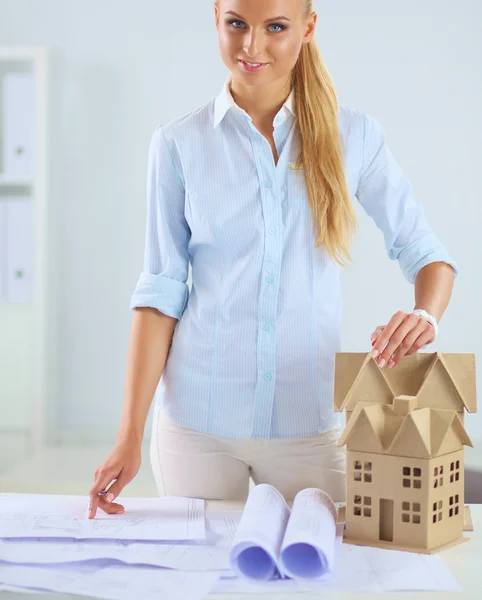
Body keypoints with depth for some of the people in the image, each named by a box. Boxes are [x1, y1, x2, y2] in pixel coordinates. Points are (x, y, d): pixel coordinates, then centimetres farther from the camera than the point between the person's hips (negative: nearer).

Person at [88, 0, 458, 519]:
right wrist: (131, 434, -6)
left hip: (309, 420, 0)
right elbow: (161, 292, -3)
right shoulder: (179, 144, -1)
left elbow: (422, 250, 5)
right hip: (196, 420, 0)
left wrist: (424, 317, -18)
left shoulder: (354, 136, 0)